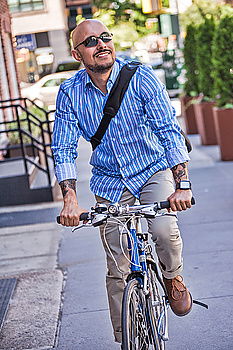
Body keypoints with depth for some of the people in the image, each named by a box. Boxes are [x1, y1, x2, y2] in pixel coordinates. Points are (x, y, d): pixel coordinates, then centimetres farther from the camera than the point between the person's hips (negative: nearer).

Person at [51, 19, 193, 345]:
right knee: (118, 270, 1)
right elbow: (63, 149, -6)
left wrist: (182, 185, -28)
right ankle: (124, 339, 18)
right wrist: (70, 199, -19)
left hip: (155, 170, -2)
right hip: (111, 181, 2)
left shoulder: (140, 77, -14)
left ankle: (173, 278, 5)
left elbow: (170, 131, -18)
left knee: (164, 230, -29)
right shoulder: (70, 93, -8)